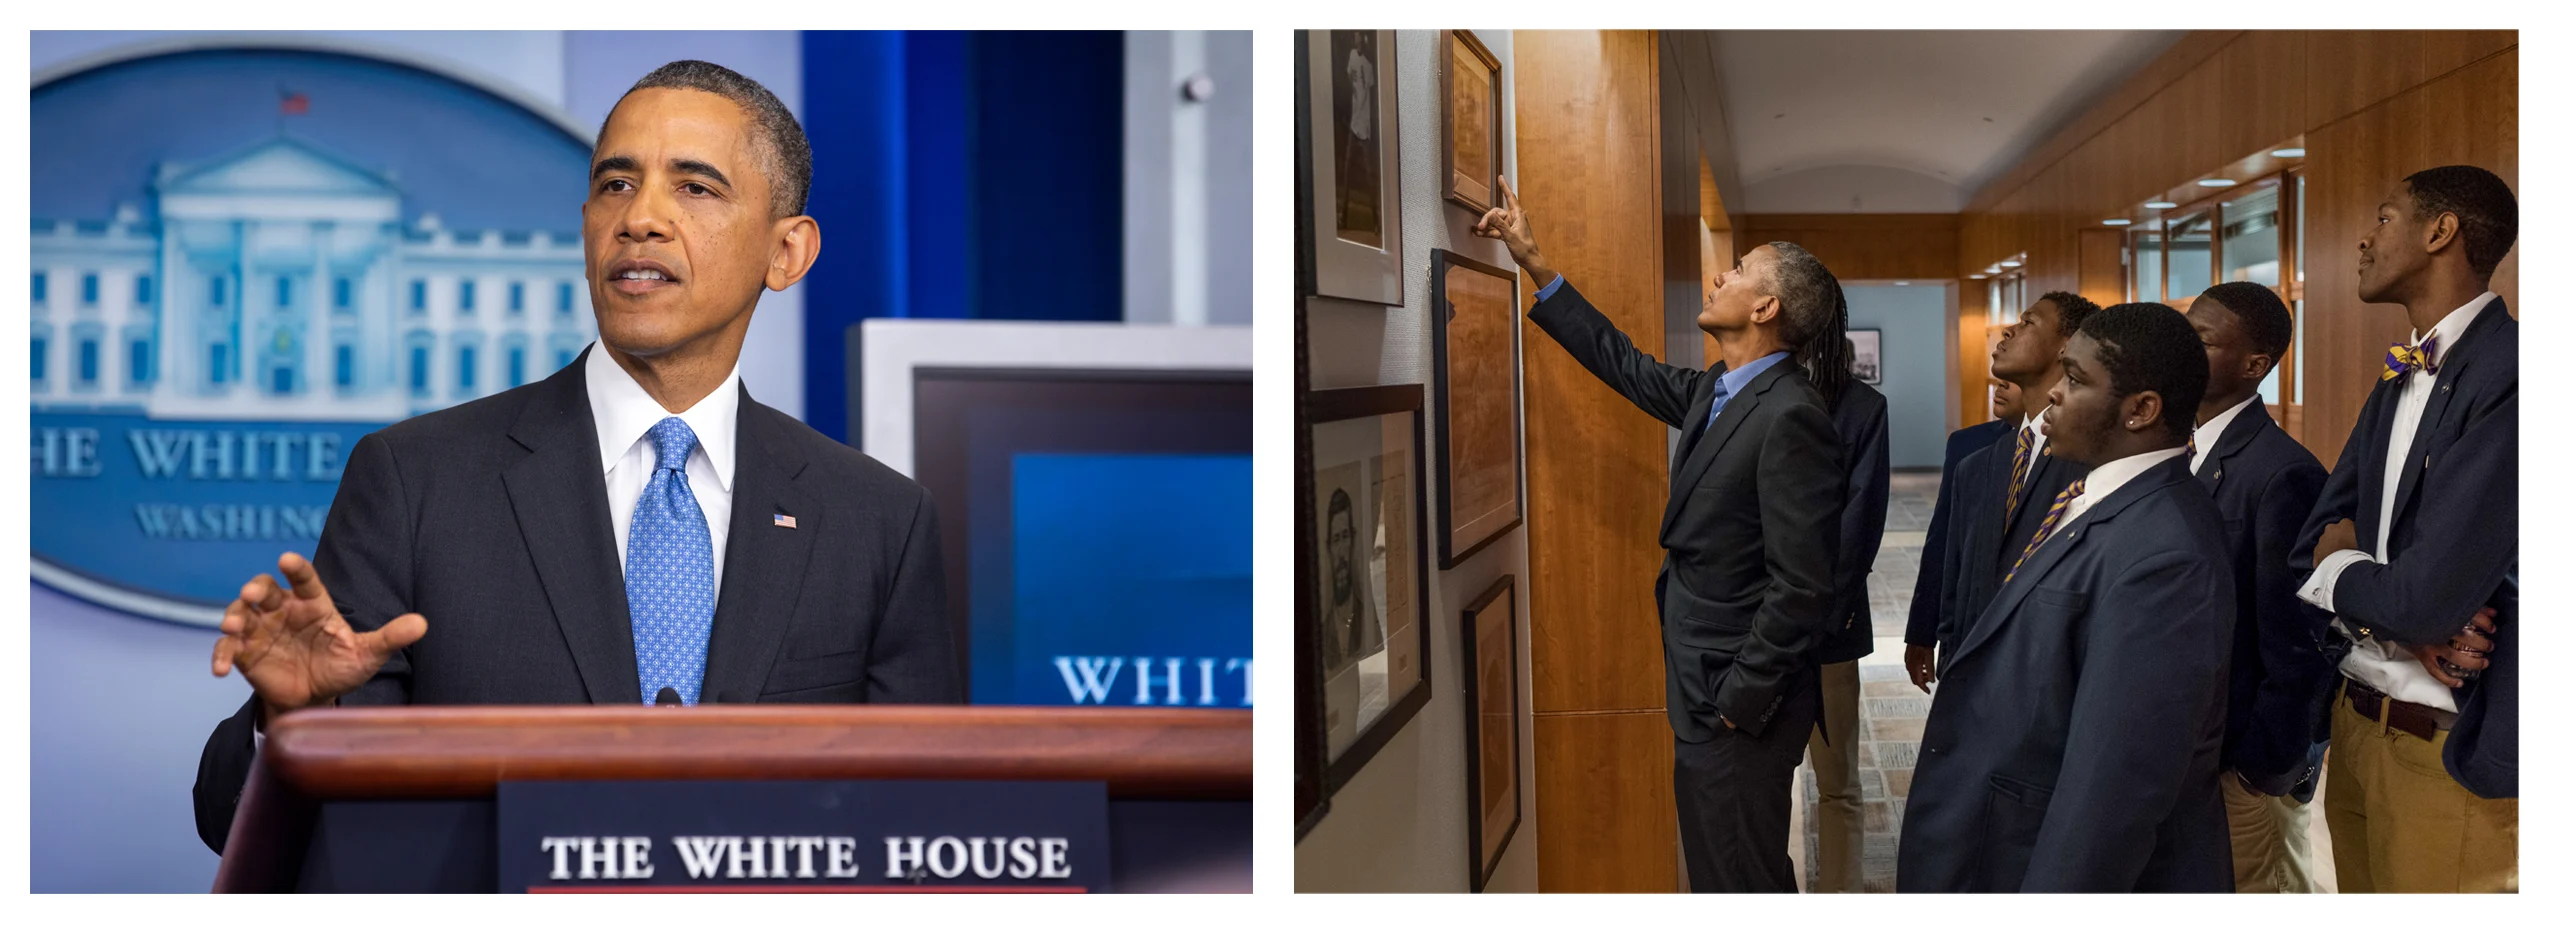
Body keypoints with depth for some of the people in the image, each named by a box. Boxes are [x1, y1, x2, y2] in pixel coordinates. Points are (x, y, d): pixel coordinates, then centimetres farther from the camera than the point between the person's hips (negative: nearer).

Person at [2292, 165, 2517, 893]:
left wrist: (2338, 568, -5)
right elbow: (2314, 549, 6)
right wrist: (2395, 612, -15)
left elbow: (2423, 600, -26)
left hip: (2451, 753, -8)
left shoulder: (2507, 375, -20)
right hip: (2356, 723, 8)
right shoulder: (2397, 384, 10)